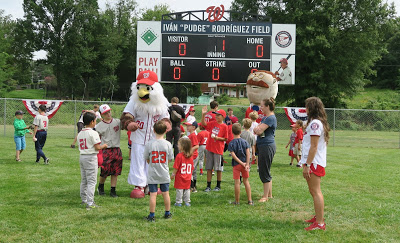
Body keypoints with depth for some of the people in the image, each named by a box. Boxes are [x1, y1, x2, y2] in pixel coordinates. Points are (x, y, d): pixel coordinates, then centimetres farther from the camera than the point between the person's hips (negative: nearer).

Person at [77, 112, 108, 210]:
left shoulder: (80, 133, 9)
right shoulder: (93, 133, -14)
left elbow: (80, 147, 11)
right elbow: (97, 147, -16)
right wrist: (104, 146, 4)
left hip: (82, 157, 8)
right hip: (91, 157, -8)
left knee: (84, 180, 17)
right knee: (91, 181, -5)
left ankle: (84, 200, 25)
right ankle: (90, 203, -7)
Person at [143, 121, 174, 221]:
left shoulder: (149, 144, -10)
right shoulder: (168, 144, -8)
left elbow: (147, 160, -2)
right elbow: (169, 160, 0)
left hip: (152, 174, -1)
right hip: (164, 174, 2)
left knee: (153, 194, 1)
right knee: (166, 193, 15)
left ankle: (152, 215, 6)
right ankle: (167, 213, 26)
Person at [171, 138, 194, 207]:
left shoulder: (179, 156, -17)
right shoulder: (191, 156, 1)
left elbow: (176, 167, -15)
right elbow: (192, 167, 8)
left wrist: (173, 174, -4)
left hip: (180, 177, -5)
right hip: (188, 177, 5)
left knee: (179, 189, 3)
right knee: (187, 189, 13)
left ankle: (178, 202, 8)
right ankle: (187, 202, 16)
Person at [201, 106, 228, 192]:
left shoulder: (224, 126, -6)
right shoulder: (213, 123, 7)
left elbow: (225, 138, -5)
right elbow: (204, 124, 3)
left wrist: (218, 138, -20)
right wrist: (203, 114, -7)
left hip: (218, 150, -5)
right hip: (210, 148, 5)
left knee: (218, 169, 3)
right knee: (209, 168, 6)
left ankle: (218, 186, 16)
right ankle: (208, 186, 13)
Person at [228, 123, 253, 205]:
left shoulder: (231, 143, -6)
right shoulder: (245, 142, 1)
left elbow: (233, 155, -14)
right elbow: (248, 153, -6)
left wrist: (242, 163, -12)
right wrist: (247, 164, -8)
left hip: (236, 164, -3)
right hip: (244, 163, 3)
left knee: (237, 182, 1)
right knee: (246, 181, 11)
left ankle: (237, 201, 8)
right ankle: (250, 200, 11)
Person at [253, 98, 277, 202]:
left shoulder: (271, 118, -16)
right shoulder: (265, 117, 16)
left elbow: (259, 131, -21)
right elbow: (256, 130, 14)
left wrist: (258, 129, 0)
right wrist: (258, 129, -7)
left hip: (267, 146, -10)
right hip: (262, 146, 10)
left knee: (264, 172, -5)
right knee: (264, 171, 15)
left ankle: (265, 196, 2)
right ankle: (269, 194, 24)